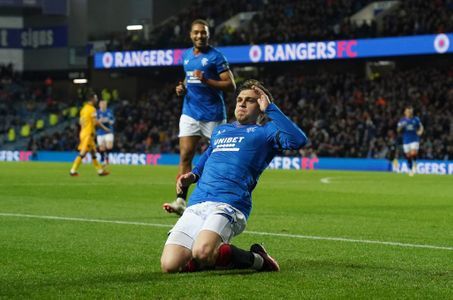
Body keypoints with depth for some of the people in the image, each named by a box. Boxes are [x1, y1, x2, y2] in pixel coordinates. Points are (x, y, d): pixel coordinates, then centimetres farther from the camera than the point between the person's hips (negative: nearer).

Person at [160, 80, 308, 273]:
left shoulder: (264, 132, 13)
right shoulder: (219, 131, 31)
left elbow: (298, 140, -7)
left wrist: (270, 108, 0)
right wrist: (193, 175, 24)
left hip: (228, 204, -5)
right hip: (195, 206, 5)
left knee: (202, 252, -34)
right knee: (169, 265, -17)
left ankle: (256, 259, -6)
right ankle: (216, 254, 12)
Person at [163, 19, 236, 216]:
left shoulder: (215, 57, -7)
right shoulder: (186, 55, 12)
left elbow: (231, 86, -11)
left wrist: (206, 80, -22)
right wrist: (183, 88, 8)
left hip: (213, 115, -5)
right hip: (190, 113, 5)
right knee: (185, 157, -8)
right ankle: (180, 200, -13)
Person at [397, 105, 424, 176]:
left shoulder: (416, 119, 3)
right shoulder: (402, 120, 3)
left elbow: (421, 127, 15)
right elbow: (398, 130, 3)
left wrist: (420, 132, -6)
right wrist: (401, 126, -18)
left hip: (414, 140, -1)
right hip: (406, 140, 1)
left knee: (413, 154, -20)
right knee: (408, 156, 3)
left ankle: (414, 164, 9)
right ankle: (410, 170, 19)